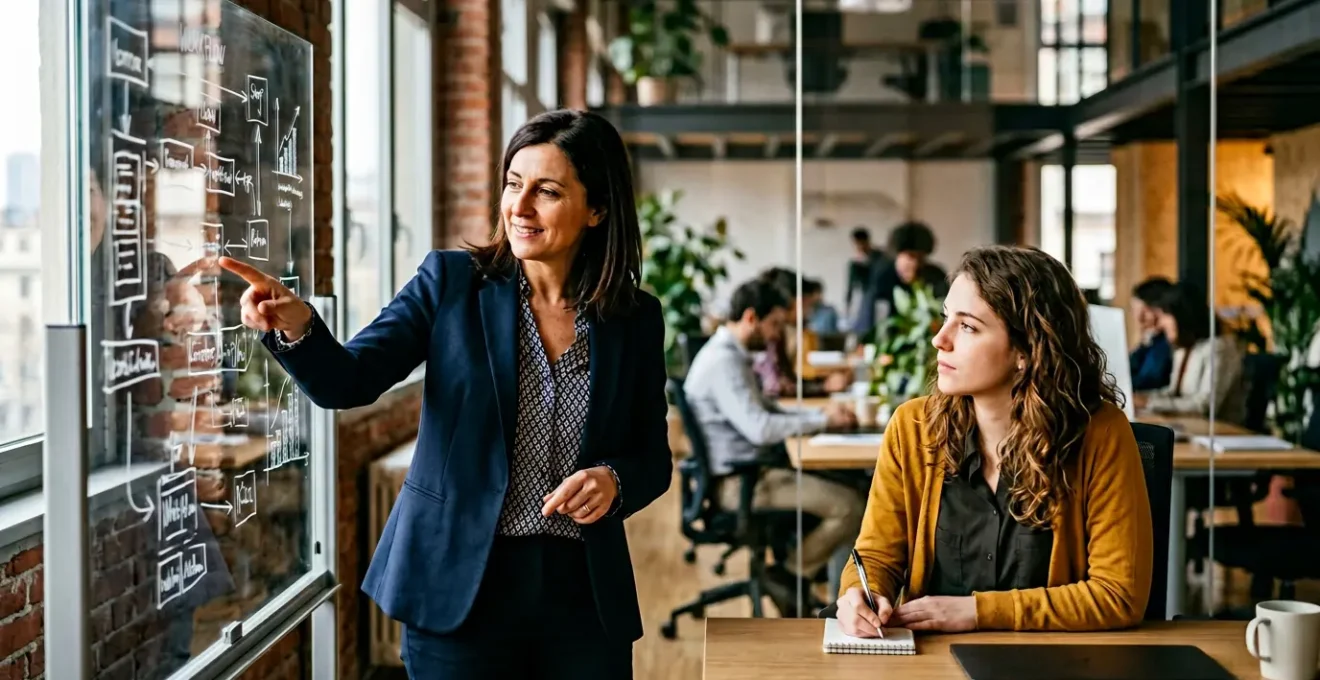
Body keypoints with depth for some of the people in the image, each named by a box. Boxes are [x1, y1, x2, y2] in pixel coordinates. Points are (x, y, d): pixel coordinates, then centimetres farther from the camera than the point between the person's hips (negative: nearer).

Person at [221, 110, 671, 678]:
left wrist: (614, 481, -14)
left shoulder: (636, 319, 0)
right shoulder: (451, 282, -3)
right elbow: (347, 382, -12)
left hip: (583, 596, 2)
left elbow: (653, 459, 8)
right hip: (459, 588, -1)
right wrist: (296, 327, -31)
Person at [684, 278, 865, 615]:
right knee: (850, 506, -17)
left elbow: (766, 410, 21)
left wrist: (822, 414, 6)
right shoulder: (722, 361, -19)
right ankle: (788, 577, -1)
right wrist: (822, 419, -14)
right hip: (741, 480, -11)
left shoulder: (732, 355, 15)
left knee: (844, 484, 15)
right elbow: (760, 428, -27)